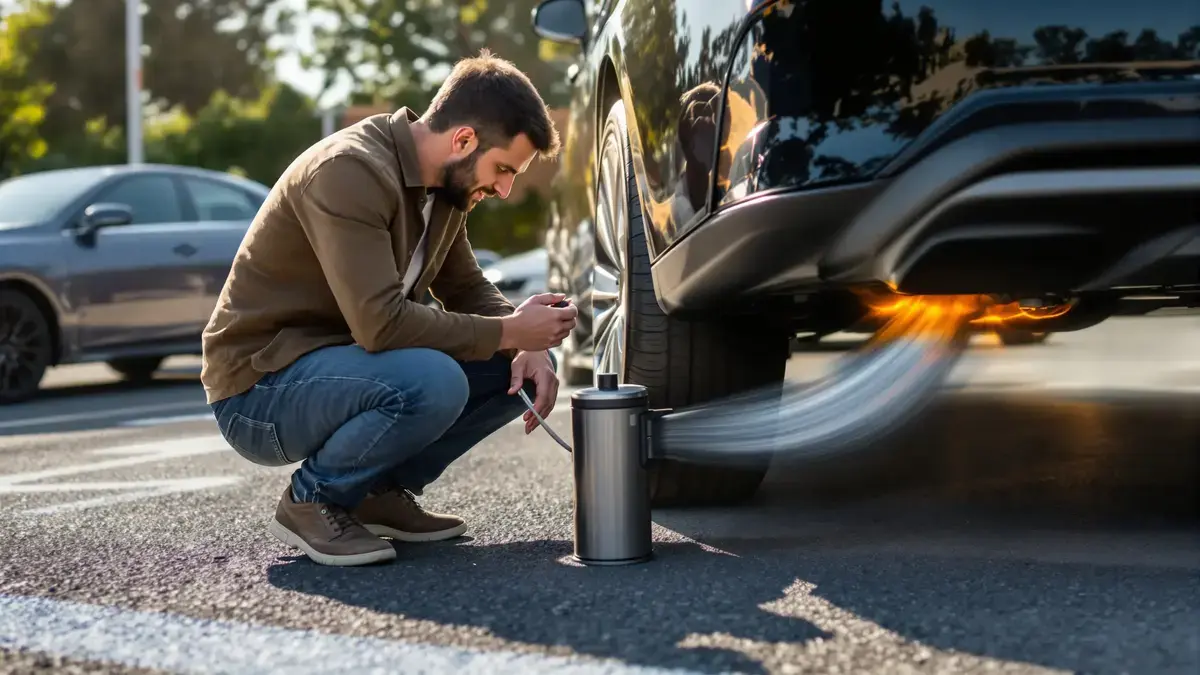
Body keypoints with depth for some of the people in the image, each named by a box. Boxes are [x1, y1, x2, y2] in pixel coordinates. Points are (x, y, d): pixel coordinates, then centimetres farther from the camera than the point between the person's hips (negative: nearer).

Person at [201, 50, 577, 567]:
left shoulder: (443, 184, 4)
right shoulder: (349, 173, -25)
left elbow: (469, 291, 13)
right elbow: (380, 323, -32)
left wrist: (529, 346, -8)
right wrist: (509, 332, -22)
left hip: (339, 361, 9)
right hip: (260, 393, -9)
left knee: (525, 366, 0)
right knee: (432, 382, -35)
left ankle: (381, 491, 8)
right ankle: (312, 501, -10)